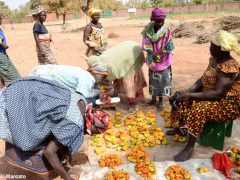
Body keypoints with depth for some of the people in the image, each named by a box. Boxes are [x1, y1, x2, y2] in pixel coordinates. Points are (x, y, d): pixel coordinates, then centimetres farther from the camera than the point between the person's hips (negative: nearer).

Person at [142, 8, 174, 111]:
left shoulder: (167, 30, -11)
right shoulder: (148, 29, -8)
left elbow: (170, 46, -10)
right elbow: (146, 44, -11)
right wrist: (152, 53, -24)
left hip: (164, 60, -2)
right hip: (152, 59, 2)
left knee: (163, 80, 4)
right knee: (153, 80, 14)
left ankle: (160, 101, 19)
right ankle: (153, 98, 32)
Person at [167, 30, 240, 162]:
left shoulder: (229, 67, -28)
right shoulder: (214, 59, 0)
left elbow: (218, 94, -33)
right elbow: (203, 79, 3)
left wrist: (191, 95, -31)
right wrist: (189, 91, -12)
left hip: (228, 104, -9)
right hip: (210, 96, 9)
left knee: (199, 109, -33)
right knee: (184, 98, 1)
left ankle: (190, 147, -21)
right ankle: (182, 128, 15)